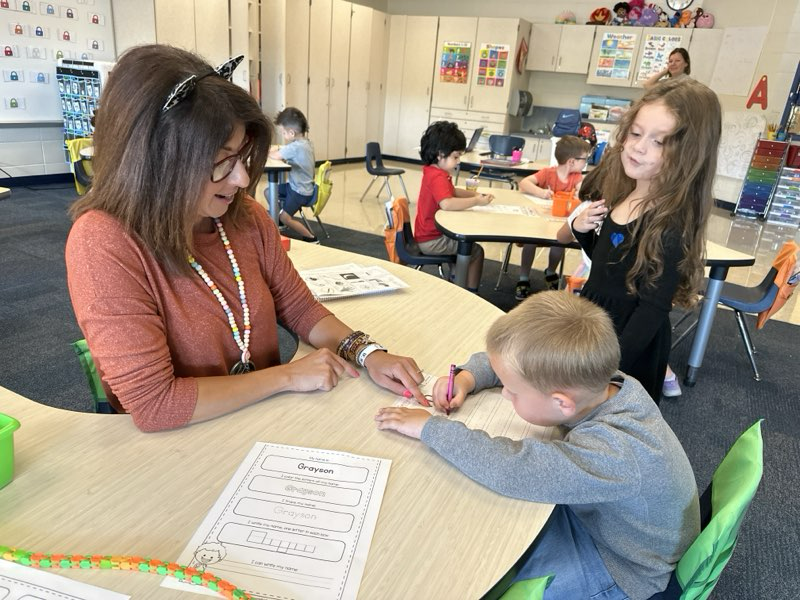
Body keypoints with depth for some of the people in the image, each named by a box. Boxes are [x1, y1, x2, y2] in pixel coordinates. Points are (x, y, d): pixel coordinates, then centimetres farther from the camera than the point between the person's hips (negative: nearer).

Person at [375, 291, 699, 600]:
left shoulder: (614, 454, -41)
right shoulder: (594, 378, -20)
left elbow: (508, 469, -46)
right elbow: (517, 362, -3)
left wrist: (430, 427, -33)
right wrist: (468, 376, -18)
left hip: (618, 567, -6)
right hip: (593, 511, 7)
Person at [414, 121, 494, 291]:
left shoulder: (433, 171, 6)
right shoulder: (438, 178, -25)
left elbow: (452, 191, 22)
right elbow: (447, 203, -44)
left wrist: (475, 194, 6)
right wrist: (476, 201, -33)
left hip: (431, 233, 11)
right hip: (431, 240, -11)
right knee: (475, 251, -8)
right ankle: (471, 294, 0)